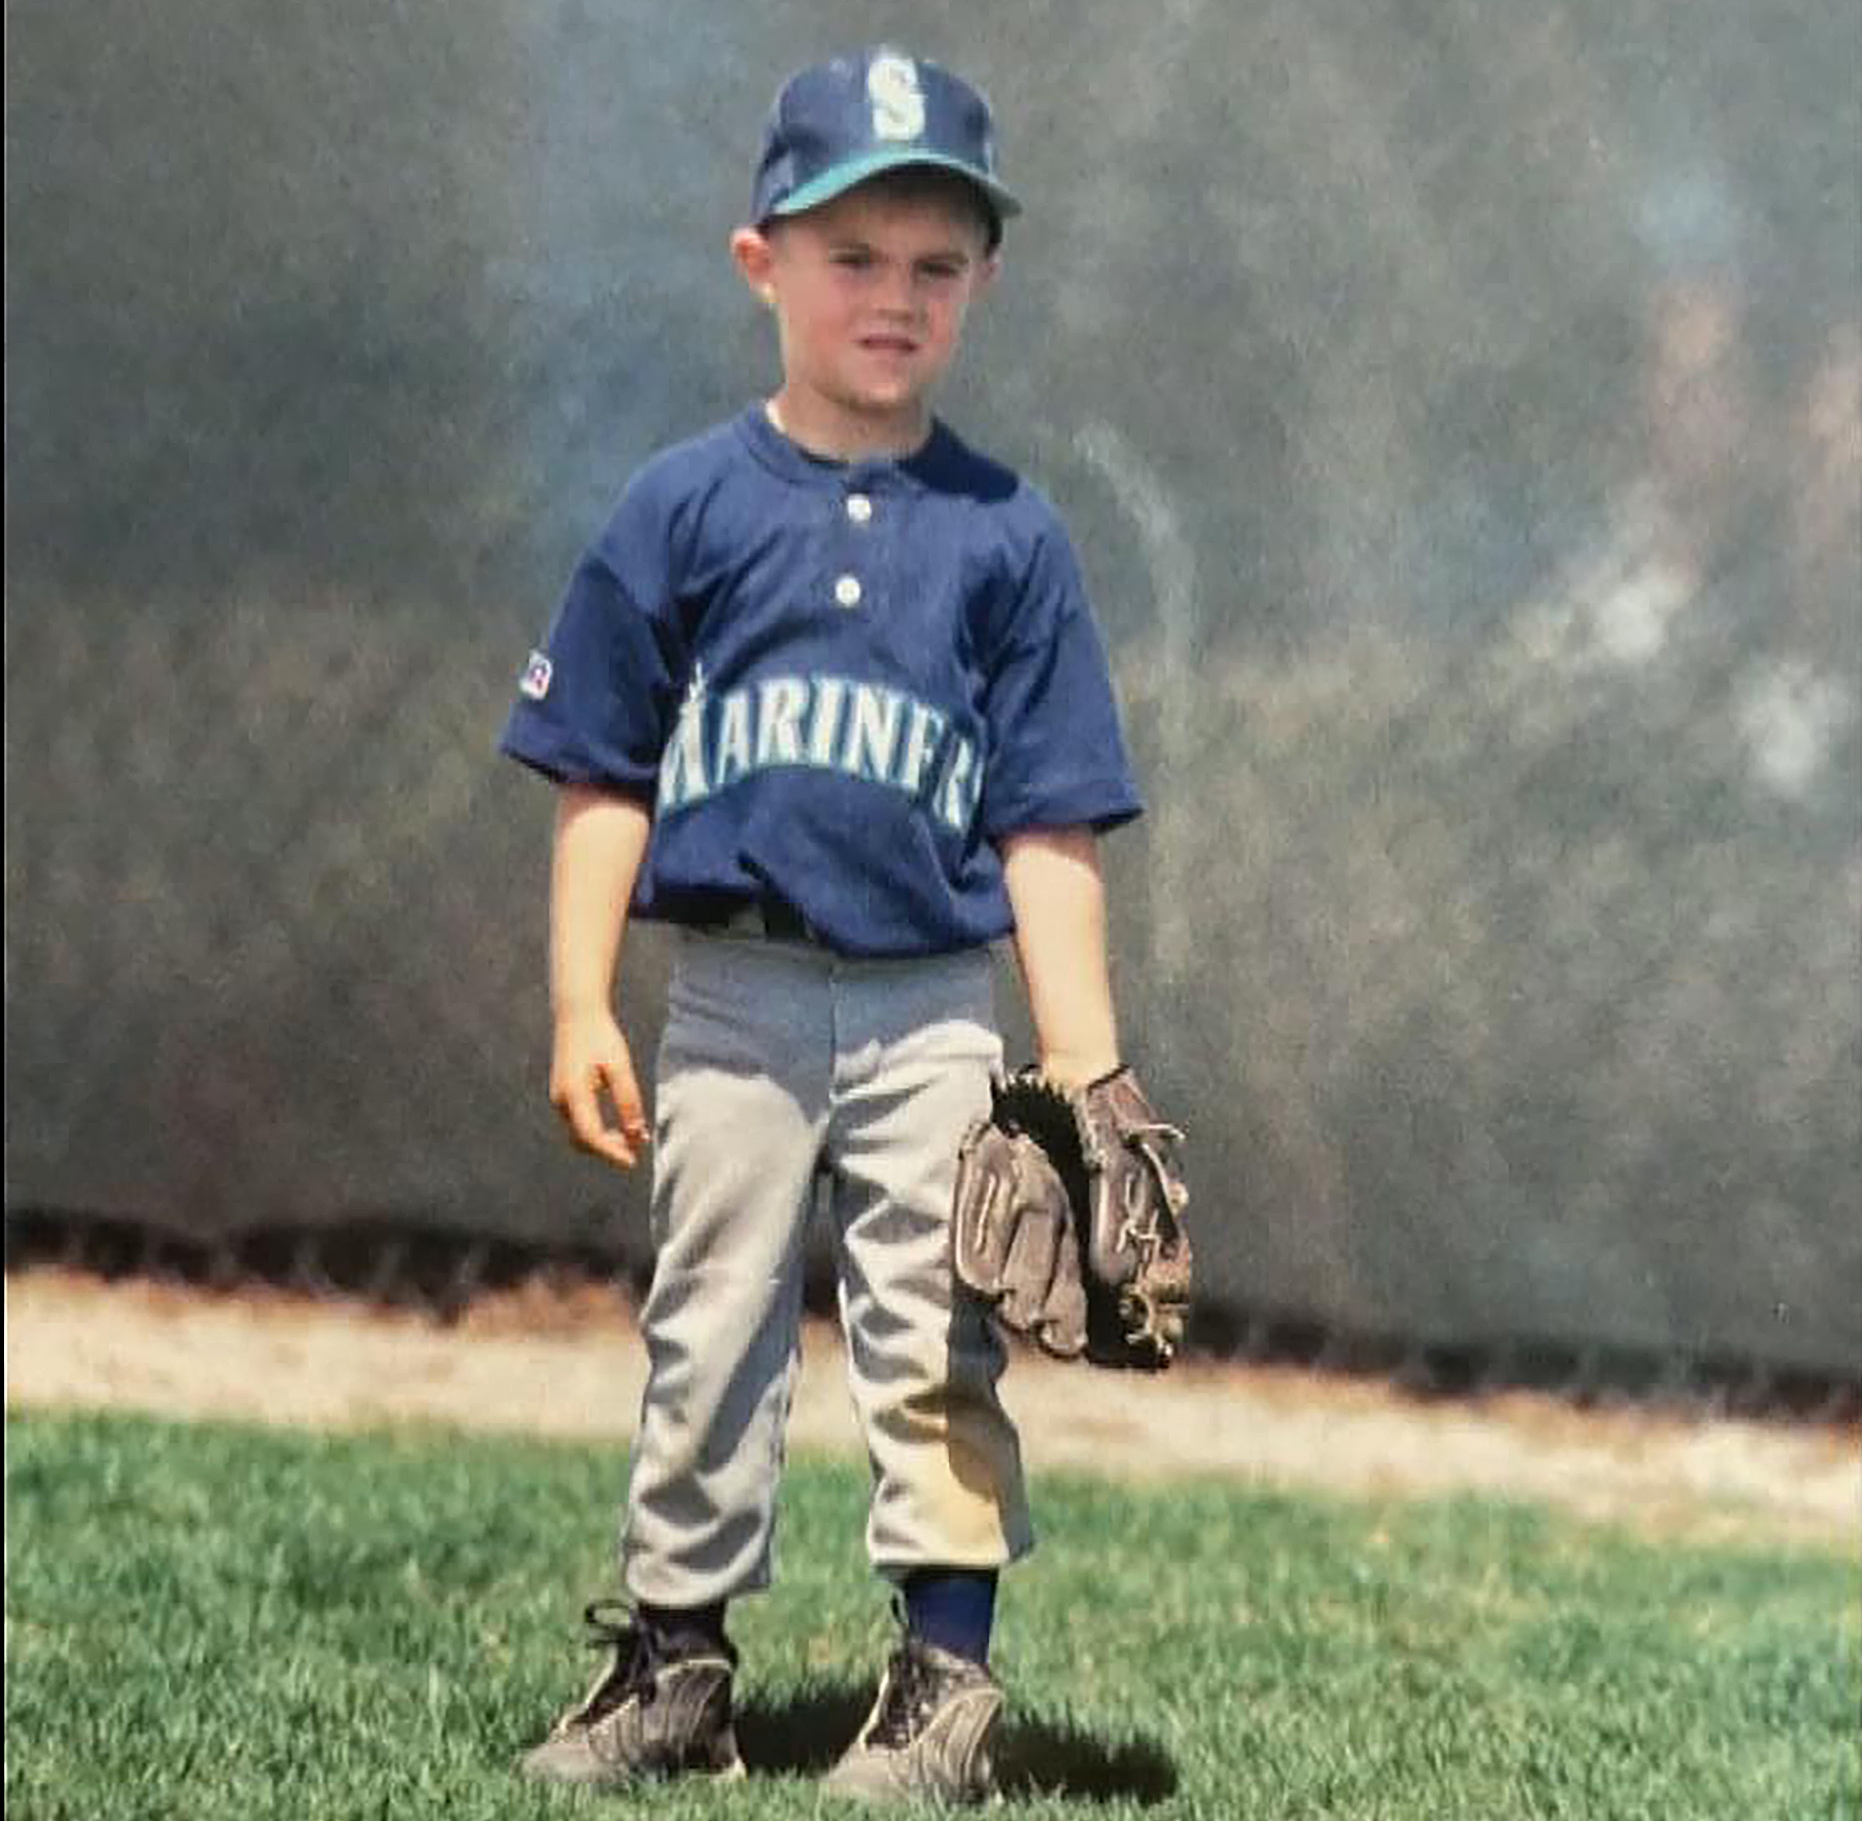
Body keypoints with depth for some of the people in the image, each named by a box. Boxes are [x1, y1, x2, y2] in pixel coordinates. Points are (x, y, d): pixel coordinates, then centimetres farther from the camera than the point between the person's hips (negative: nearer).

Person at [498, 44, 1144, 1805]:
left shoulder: (1006, 535, 2)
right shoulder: (684, 508, 1)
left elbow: (1047, 825, 2)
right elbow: (604, 779, 3)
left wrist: (1084, 1066, -2)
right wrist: (581, 1010, -3)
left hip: (934, 1011, 0)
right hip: (734, 997, 0)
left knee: (937, 1345, 0)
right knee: (708, 1335, 8)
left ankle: (946, 1677, 6)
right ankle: (673, 1662, 17)